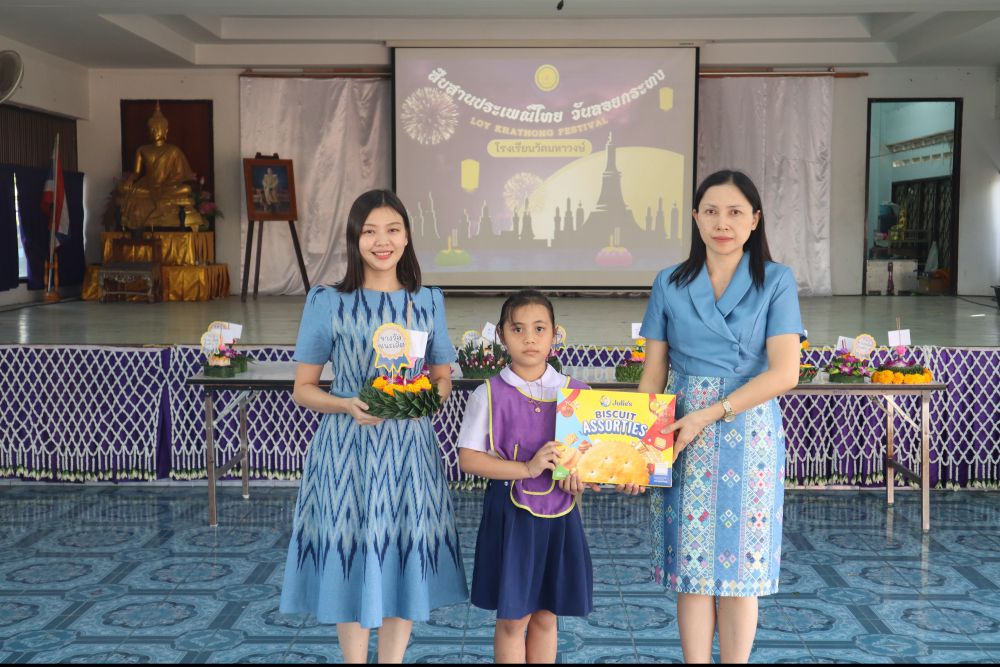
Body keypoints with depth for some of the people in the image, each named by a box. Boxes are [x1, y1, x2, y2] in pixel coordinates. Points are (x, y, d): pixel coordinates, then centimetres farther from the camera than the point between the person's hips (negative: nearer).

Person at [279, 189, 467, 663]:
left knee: (406, 563, 8)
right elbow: (303, 388, 0)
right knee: (351, 562, 5)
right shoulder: (327, 303, -3)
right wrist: (346, 405, -18)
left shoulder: (428, 302, 5)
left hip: (408, 449, 2)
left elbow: (443, 379, 12)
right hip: (347, 449, -2)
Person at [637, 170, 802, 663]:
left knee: (740, 568, 5)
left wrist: (709, 415, -17)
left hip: (748, 434, -1)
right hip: (682, 436, 2)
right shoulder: (670, 284, 5)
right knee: (693, 567, 4)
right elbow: (653, 373, 5)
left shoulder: (775, 282, -1)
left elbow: (784, 373, -10)